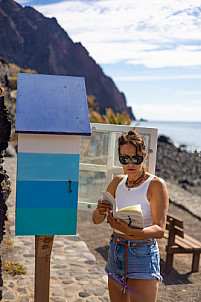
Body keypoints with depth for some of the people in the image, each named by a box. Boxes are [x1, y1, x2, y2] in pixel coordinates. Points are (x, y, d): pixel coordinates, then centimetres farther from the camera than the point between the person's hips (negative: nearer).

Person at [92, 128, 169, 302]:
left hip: (143, 256, -5)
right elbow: (96, 220, 4)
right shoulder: (117, 182, 4)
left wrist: (129, 231, -37)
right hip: (116, 253, 5)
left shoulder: (156, 184, -11)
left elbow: (159, 230, -19)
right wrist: (100, 211, -20)